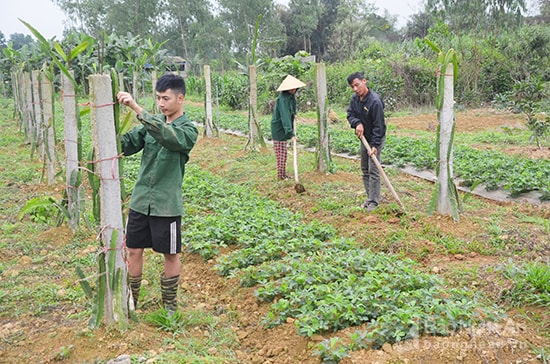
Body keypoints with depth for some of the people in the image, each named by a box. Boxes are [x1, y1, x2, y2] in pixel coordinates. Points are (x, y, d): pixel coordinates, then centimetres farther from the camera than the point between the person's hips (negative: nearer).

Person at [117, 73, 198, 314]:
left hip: (167, 205, -5)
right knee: (134, 250, 11)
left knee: (170, 255, 9)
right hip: (140, 200, 5)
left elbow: (165, 134, -32)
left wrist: (136, 108, -38)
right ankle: (130, 301, 28)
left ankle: (170, 304, 28)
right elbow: (127, 145, 0)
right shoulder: (152, 123, 6)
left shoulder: (187, 131, -10)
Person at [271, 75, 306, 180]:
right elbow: (285, 117, -33)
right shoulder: (283, 99, -25)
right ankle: (280, 174, 6)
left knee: (283, 152, 14)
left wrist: (293, 114, 15)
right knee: (280, 152, -2)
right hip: (278, 127, -9)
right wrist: (291, 133, -38)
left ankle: (283, 174, 22)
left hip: (283, 128, 9)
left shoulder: (291, 95, 4)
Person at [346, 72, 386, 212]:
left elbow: (379, 125, -24)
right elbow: (350, 114, 4)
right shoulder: (354, 98, -4)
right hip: (364, 138, 8)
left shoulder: (375, 101, -27)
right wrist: (357, 123, -18)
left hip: (376, 138, -8)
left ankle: (374, 201, 0)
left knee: (373, 171, -8)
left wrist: (375, 145, -24)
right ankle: (369, 197, 25)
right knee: (365, 170, 14)